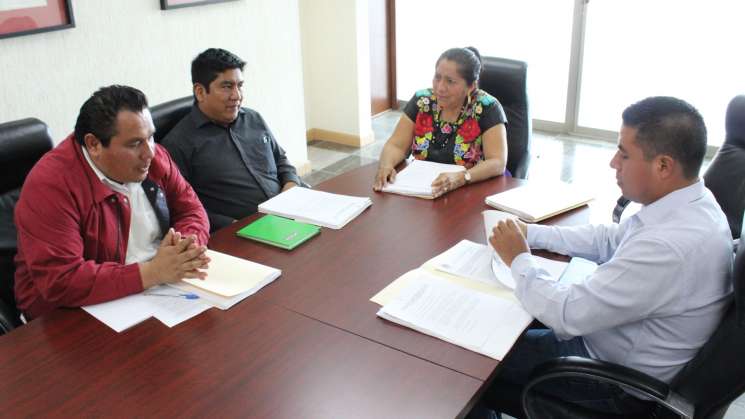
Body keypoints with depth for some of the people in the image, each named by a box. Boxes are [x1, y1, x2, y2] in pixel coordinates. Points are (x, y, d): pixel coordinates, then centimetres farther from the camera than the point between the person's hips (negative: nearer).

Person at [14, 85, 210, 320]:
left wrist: (185, 250, -16)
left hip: (163, 291, 7)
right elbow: (60, 282, -26)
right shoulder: (51, 185, -21)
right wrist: (153, 272, -28)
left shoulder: (153, 156, -2)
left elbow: (191, 209, 6)